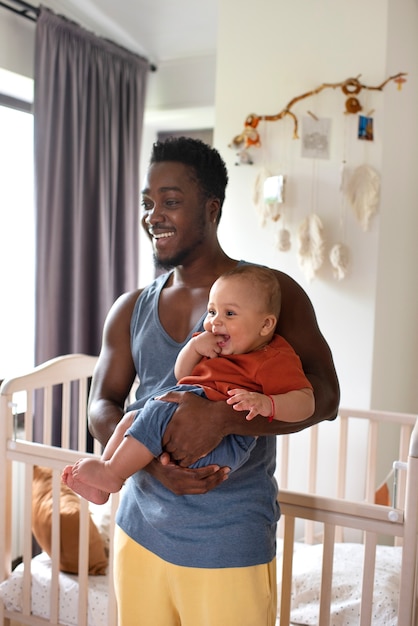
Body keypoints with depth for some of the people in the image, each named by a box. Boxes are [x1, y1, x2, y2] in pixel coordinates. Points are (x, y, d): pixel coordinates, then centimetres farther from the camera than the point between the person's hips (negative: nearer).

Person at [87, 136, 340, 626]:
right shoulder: (130, 310, 6)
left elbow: (323, 397, -15)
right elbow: (101, 407, 3)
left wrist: (223, 417, -30)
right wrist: (148, 457, -17)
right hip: (139, 532, 4)